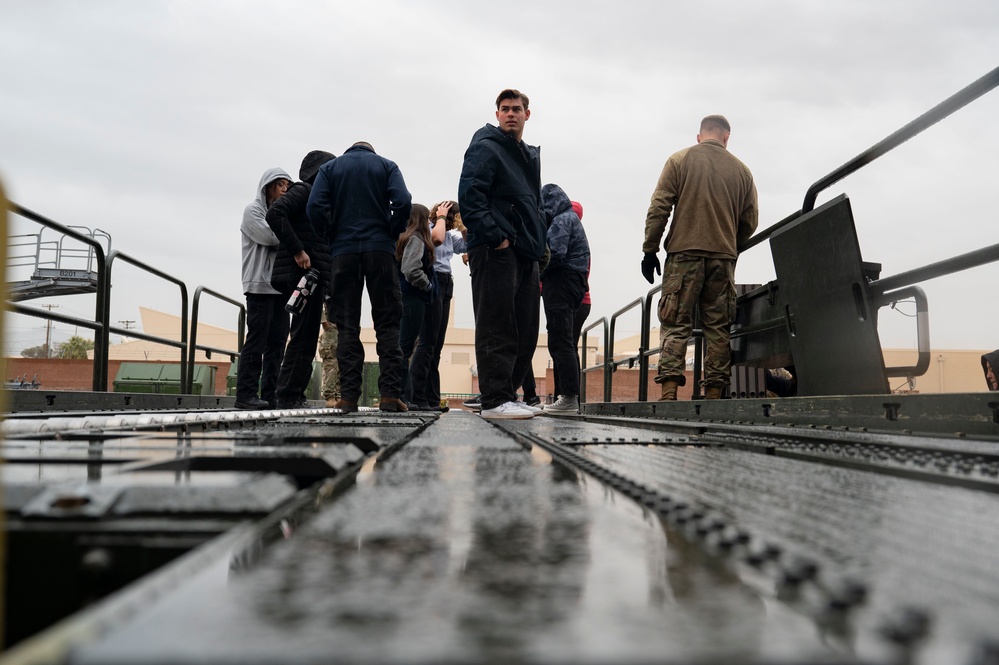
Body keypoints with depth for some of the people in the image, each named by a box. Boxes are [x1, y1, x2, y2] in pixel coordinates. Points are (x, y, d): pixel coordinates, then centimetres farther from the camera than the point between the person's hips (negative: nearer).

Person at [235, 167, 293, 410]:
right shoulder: (253, 210, 3)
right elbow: (268, 236, -12)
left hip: (281, 285, 7)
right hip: (260, 284, -7)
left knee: (277, 341, 2)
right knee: (257, 339, -11)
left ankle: (271, 395, 3)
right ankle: (246, 394, -10)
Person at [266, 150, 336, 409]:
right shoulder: (303, 190, -4)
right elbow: (274, 214, -19)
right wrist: (297, 251, -20)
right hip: (302, 272, -9)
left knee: (307, 337, 9)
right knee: (304, 335, -10)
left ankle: (294, 396, 14)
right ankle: (288, 396, -6)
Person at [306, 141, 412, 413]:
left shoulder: (329, 167, 12)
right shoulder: (387, 166, 10)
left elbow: (315, 206, -5)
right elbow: (403, 202, -7)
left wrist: (332, 236, 7)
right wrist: (392, 235, 5)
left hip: (343, 252, 1)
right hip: (381, 250, -1)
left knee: (347, 326, 3)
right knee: (387, 324, 2)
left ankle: (348, 396, -3)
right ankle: (390, 395, -7)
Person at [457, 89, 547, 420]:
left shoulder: (531, 156, 24)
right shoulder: (485, 148, -2)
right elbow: (469, 195, -15)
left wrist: (538, 243, 16)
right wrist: (494, 237, -20)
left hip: (525, 253, 9)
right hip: (495, 251, -9)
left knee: (525, 331, 9)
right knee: (497, 328, -9)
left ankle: (506, 394, 17)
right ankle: (495, 400, -7)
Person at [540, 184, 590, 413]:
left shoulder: (561, 221, -7)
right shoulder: (571, 218, 24)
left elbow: (555, 253, -20)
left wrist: (536, 275, -5)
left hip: (561, 283, -11)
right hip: (574, 284, 11)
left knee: (560, 342, -11)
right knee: (566, 342, 12)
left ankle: (569, 397, -13)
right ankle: (570, 396, 15)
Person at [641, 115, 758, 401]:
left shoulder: (679, 160, 6)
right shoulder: (741, 170, 13)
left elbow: (659, 208, -3)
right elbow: (750, 221, 13)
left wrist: (649, 249, 0)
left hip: (684, 253, -2)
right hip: (724, 258, 2)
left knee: (675, 324, -4)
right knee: (718, 328, 5)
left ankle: (669, 393, -14)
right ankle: (714, 393, 1)